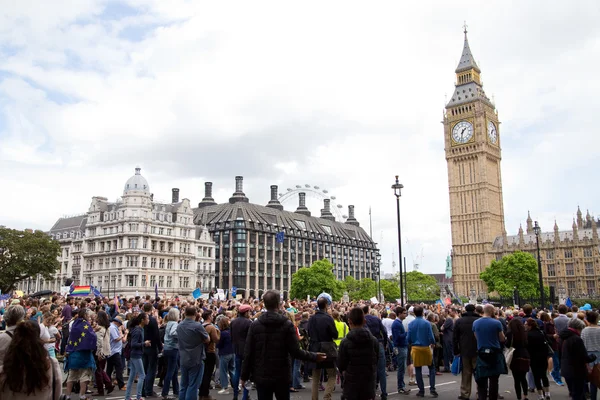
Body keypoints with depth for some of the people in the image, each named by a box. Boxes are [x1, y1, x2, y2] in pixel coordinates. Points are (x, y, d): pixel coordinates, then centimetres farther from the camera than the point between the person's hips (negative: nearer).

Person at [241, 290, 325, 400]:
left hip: (261, 376, 1)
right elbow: (295, 352, -11)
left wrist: (244, 376, 5)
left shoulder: (255, 325, -5)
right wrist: (314, 356, 4)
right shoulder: (287, 324, -9)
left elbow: (248, 353, -4)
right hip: (281, 376, 0)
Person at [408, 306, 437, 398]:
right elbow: (431, 337, -9)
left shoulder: (411, 324, -2)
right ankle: (432, 388, 7)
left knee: (418, 370, 7)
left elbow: (409, 338, -1)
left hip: (415, 348, 2)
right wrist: (433, 344, 11)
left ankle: (421, 390, 11)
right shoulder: (426, 323, -8)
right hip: (426, 348, -1)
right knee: (431, 367, 13)